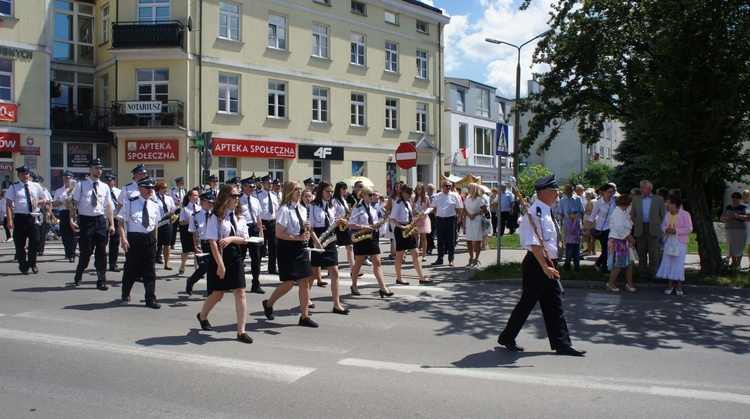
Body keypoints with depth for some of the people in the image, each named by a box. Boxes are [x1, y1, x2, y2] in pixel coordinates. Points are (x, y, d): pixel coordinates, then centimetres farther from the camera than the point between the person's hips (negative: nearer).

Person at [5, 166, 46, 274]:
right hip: (19, 218, -2)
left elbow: (43, 199, 20)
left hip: (32, 217, 2)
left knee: (35, 241, -1)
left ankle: (32, 264, 19)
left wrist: (38, 202, -5)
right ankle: (23, 267, 18)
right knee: (20, 244, 5)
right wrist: (9, 220, -13)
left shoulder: (35, 186, 9)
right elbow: (8, 205, -4)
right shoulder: (13, 187, 1)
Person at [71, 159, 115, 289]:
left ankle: (101, 281, 12)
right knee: (86, 251, 3)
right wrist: (71, 220, -13)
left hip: (101, 221, 2)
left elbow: (109, 206, 7)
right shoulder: (81, 185, -1)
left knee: (101, 252, 3)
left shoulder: (105, 187, 7)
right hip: (85, 220, -2)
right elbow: (73, 203, -3)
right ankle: (79, 275, 30)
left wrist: (112, 224, 3)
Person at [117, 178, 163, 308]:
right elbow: (121, 222, -6)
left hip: (149, 239, 3)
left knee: (150, 271, 4)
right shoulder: (130, 203, -4)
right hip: (134, 238, -3)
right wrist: (123, 239, -16)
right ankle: (125, 295, 32)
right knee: (130, 268, 9)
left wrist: (155, 240, 12)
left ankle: (150, 299, 10)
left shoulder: (155, 205, 9)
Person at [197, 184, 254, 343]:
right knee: (218, 293, 9)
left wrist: (232, 238, -16)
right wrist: (220, 264, -18)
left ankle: (241, 331, 1)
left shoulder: (239, 217, 7)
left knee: (240, 292, -3)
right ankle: (202, 316, 41)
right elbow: (213, 242, -14)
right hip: (219, 257, -4)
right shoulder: (216, 217, -10)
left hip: (236, 257, 4)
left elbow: (244, 239, 5)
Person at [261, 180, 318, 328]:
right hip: (288, 249, -7)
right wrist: (298, 237, -20)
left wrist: (306, 229, 0)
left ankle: (304, 317, 10)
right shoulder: (285, 210, -13)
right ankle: (268, 304, 28)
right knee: (288, 284, 0)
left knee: (305, 282, 2)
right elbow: (279, 233, -17)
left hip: (301, 248, 7)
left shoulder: (302, 209, 11)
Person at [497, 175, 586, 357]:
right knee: (527, 302, 1)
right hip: (537, 265, -10)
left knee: (554, 305, 12)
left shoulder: (546, 212, 12)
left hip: (548, 265, 10)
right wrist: (545, 267, -27)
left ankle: (562, 344, 20)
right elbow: (534, 244, -25)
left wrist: (550, 266, 15)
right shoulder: (535, 213, -19)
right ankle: (507, 337, 17)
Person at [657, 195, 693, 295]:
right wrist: (666, 229, -6)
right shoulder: (667, 214, 12)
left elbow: (689, 229, -9)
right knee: (668, 262, 2)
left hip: (680, 242, -5)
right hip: (669, 241, 5)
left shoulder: (685, 214, -6)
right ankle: (670, 285, 10)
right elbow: (663, 225, 17)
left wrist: (676, 231, -17)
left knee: (679, 263, -3)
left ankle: (679, 286, 5)